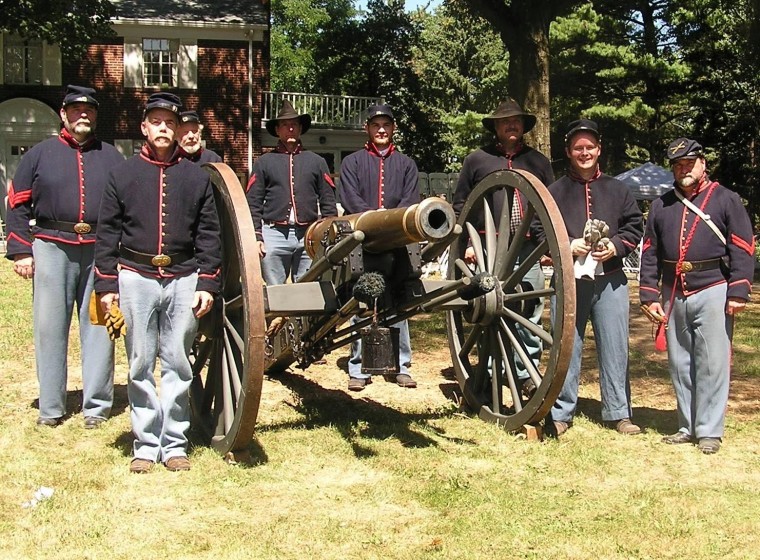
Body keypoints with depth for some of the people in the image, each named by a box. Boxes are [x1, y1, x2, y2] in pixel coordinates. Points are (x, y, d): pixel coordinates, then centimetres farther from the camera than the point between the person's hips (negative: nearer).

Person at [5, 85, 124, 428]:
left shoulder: (111, 157, 14)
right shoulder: (40, 154, 10)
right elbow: (18, 204, 8)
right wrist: (20, 251, 0)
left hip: (101, 251, 1)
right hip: (52, 249, 0)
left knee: (99, 326, 2)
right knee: (49, 327, 2)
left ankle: (97, 405, 11)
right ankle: (50, 407, 11)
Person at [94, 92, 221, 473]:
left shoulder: (197, 177, 8)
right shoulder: (123, 174, 6)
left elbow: (208, 235, 7)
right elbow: (107, 233, 5)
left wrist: (207, 285, 0)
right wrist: (106, 285, -1)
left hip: (183, 280, 1)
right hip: (136, 279, 0)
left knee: (178, 364, 5)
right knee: (141, 366, 4)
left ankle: (174, 443, 13)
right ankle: (145, 445, 12)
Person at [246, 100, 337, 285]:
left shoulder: (316, 162, 15)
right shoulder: (264, 162, 10)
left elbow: (328, 203, 12)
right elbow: (253, 203, 6)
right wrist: (256, 236, -3)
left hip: (308, 235, 1)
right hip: (275, 234, -1)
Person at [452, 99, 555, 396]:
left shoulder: (538, 161, 17)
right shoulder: (477, 159, 10)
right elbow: (460, 205, 11)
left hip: (529, 248, 2)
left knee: (530, 312, 1)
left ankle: (528, 374, 11)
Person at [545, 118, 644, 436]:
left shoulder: (617, 190, 12)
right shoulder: (555, 192, 6)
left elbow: (635, 227, 10)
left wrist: (615, 246, -8)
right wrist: (567, 246, -11)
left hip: (611, 280, 2)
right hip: (569, 279, -1)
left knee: (614, 346, 4)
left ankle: (618, 413, 14)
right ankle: (560, 413, 12)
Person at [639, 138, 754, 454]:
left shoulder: (725, 200, 3)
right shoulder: (661, 205, 14)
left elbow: (742, 248, -2)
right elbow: (650, 251, 13)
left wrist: (738, 292, -10)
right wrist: (649, 294, 6)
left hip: (712, 291, -4)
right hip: (673, 295, 4)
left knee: (712, 363, -3)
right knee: (679, 364, 8)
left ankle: (709, 431, 3)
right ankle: (688, 427, 18)